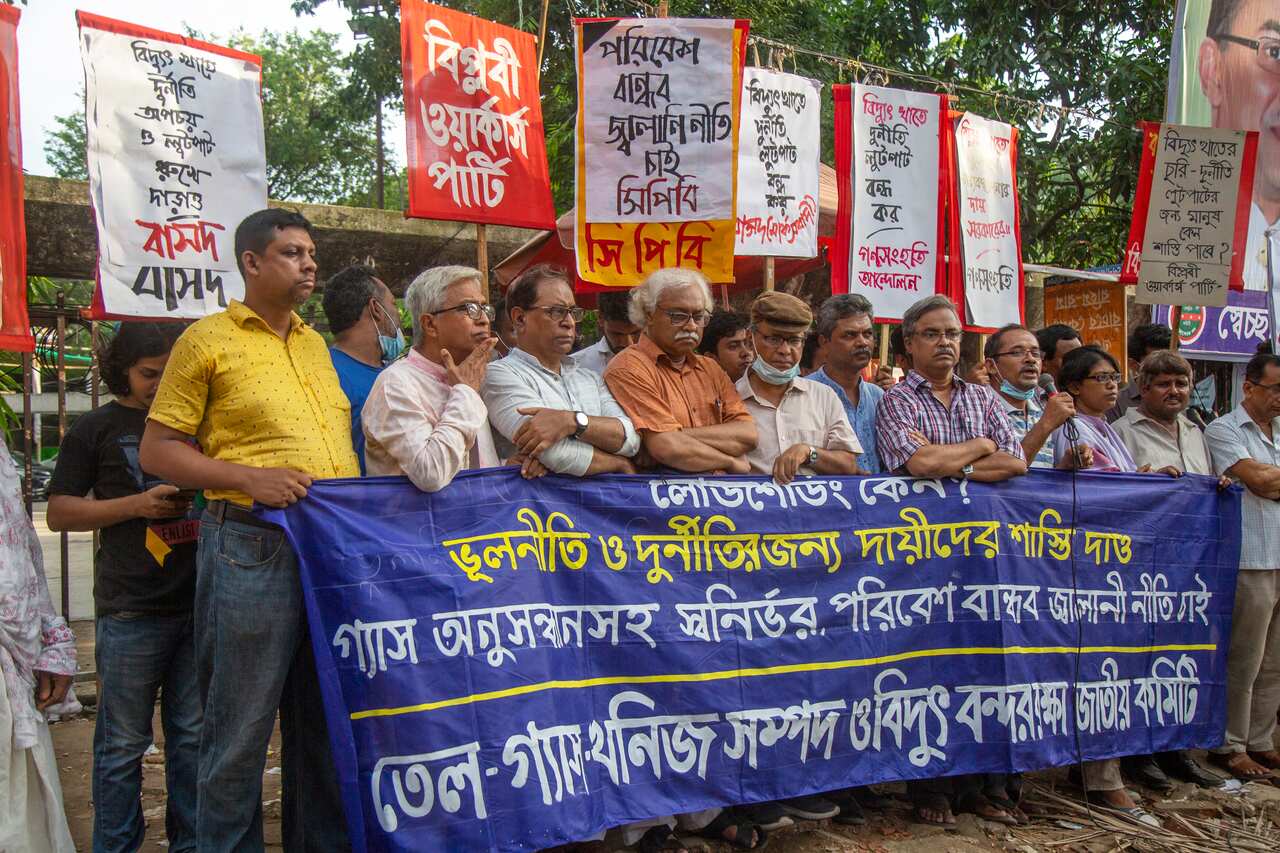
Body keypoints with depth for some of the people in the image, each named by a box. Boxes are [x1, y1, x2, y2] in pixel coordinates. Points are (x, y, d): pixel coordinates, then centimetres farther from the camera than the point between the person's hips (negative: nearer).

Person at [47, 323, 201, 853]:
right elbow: (58, 513, 2)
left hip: (199, 604, 3)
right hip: (131, 610, -3)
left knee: (193, 736, 11)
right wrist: (137, 504, -11)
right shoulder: (96, 428, 5)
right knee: (123, 743, 4)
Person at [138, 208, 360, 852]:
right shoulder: (207, 339, 0)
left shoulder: (315, 344, 17)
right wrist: (249, 479, -15)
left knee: (325, 721, 14)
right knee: (241, 730, 2)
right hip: (252, 549, -5)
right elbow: (157, 451, -2)